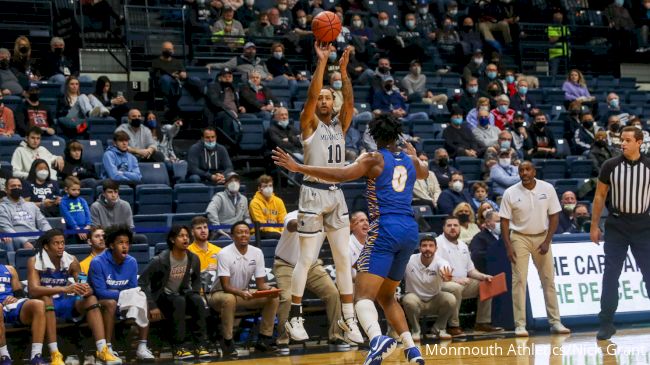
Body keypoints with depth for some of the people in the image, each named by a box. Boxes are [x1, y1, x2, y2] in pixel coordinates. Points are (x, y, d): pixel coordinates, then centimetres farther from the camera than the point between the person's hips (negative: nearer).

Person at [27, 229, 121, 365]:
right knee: (45, 299, -36)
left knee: (91, 298, -20)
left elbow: (82, 285, -3)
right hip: (46, 304, -4)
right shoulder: (35, 262, -15)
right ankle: (55, 354, -39)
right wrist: (64, 289, -40)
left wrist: (87, 290, -30)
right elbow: (33, 290, -29)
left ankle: (103, 350, -28)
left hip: (66, 303, 4)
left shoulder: (71, 261, -2)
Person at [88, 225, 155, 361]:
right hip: (100, 303, -5)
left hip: (122, 303, 6)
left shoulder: (132, 262, -2)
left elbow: (133, 290, 1)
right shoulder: (98, 262, -19)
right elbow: (100, 292, -21)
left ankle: (142, 347, -16)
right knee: (111, 303, -35)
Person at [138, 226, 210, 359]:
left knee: (197, 300, -28)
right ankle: (179, 348, -34)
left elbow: (196, 280, 16)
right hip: (162, 297, -4)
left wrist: (194, 294, -1)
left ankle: (200, 345, -27)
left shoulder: (193, 259, -2)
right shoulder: (160, 260, -17)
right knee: (179, 301, -35)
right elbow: (142, 282, -14)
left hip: (182, 294, 4)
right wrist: (152, 306, -19)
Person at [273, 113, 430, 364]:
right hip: (410, 230, 6)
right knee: (386, 295, 22)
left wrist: (298, 168, -13)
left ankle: (378, 338, -42)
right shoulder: (410, 161, 18)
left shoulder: (374, 159, 1)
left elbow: (340, 175, -14)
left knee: (363, 295, -14)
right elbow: (424, 173, 43)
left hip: (385, 229, -6)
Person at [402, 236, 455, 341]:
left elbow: (446, 275, -42)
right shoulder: (409, 261, -15)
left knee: (450, 299, -28)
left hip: (435, 302, 1)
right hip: (416, 300, -1)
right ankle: (415, 330, -7)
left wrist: (446, 277, -66)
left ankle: (439, 328, -1)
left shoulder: (440, 262, -19)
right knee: (409, 300, -34)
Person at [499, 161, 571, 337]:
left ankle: (555, 322, 10)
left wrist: (547, 241, -9)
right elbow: (505, 221, -4)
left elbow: (554, 216, -1)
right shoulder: (510, 193, -7)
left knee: (549, 280, 4)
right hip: (520, 238, -2)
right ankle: (520, 325, -4)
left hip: (542, 237, 2)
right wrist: (508, 247, -12)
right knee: (519, 281, -6)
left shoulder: (547, 189, -4)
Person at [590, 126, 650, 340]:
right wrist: (594, 226, 3)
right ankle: (607, 324, 7)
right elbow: (600, 196, 5)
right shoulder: (610, 166, -2)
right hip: (616, 225, 0)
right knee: (611, 275, 0)